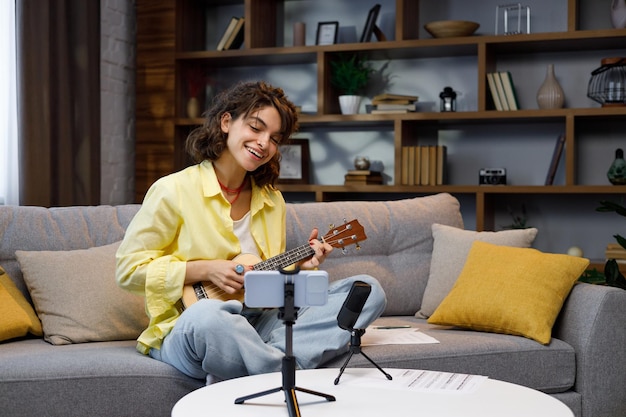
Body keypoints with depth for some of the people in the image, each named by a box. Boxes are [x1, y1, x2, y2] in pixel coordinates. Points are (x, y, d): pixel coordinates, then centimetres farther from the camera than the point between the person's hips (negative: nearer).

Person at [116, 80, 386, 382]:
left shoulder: (272, 201, 13)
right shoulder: (174, 190, -6)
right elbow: (128, 268, -6)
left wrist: (298, 266, -3)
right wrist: (205, 270, -14)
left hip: (260, 325, 7)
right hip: (186, 332, -7)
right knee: (206, 316, -44)